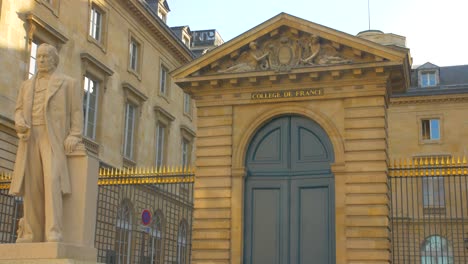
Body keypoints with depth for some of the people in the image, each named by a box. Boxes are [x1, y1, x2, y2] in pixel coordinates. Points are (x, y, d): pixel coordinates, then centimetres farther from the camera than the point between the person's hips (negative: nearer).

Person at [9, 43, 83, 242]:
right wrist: (19, 123, -9)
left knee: (51, 181, -23)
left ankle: (53, 233, -28)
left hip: (54, 138, -4)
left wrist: (74, 137, -14)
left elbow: (77, 112, 2)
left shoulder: (68, 83, 10)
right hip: (30, 138, 5)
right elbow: (19, 111, 16)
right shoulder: (27, 85, 22)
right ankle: (33, 234, -2)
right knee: (31, 186, -4)